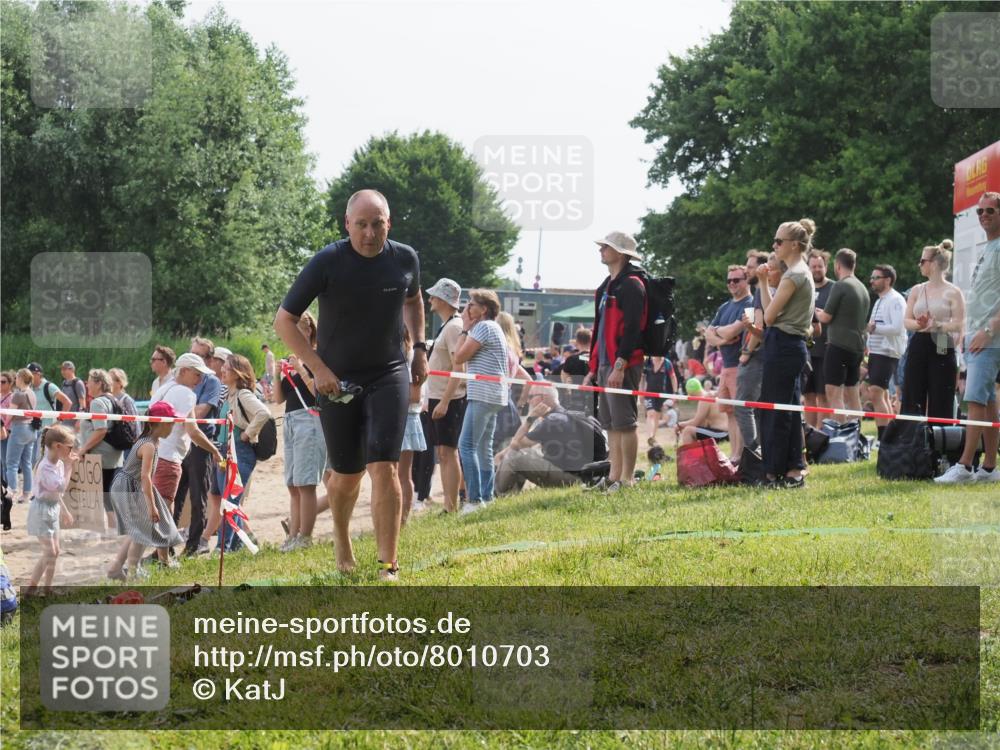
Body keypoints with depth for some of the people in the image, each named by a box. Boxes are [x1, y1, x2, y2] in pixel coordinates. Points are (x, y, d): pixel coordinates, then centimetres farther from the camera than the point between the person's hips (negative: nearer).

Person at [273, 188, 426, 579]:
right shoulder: (327, 262, -15)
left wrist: (419, 348, 10)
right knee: (347, 475, 10)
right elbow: (284, 320, -9)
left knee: (384, 467, -14)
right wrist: (319, 368, -17)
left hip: (389, 376, 1)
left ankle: (388, 566, -11)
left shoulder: (405, 259, -5)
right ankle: (341, 536, 41)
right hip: (338, 381, -1)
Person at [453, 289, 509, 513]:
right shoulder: (494, 328, 20)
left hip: (482, 395, -11)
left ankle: (475, 499, -19)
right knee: (483, 447, 13)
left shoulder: (483, 327, -11)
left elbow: (460, 357, -12)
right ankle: (486, 496, 14)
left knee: (467, 445, -14)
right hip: (494, 396, 11)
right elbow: (510, 361, 25)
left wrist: (465, 329, -3)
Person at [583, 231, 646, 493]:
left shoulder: (631, 285, -10)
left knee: (624, 422, -8)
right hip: (606, 364, 10)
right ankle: (614, 476, 15)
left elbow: (632, 328, -18)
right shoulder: (607, 286, 21)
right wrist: (594, 367, 21)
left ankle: (627, 479, -6)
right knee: (611, 423, 11)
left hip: (624, 366, -10)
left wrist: (620, 365, -23)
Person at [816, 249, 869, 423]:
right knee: (853, 396, 11)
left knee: (834, 395, -8)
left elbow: (826, 317, -9)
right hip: (858, 346, 8)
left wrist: (817, 313, 13)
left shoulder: (840, 286, -11)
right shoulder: (863, 288, 14)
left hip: (839, 345, -8)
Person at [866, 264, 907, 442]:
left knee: (876, 392, -18)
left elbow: (897, 328, -20)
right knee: (883, 395, 12)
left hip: (887, 352, -10)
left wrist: (873, 327, -24)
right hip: (875, 352, 10)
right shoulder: (879, 301, 19)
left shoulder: (896, 300, -10)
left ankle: (883, 437, -20)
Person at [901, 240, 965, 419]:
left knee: (940, 405, -4)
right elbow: (907, 321, 8)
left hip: (942, 350, -5)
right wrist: (919, 324, -14)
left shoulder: (953, 293, -2)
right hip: (918, 346, 5)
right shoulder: (917, 290, 13)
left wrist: (936, 325, -23)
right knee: (912, 402, 2)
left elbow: (959, 325, -8)